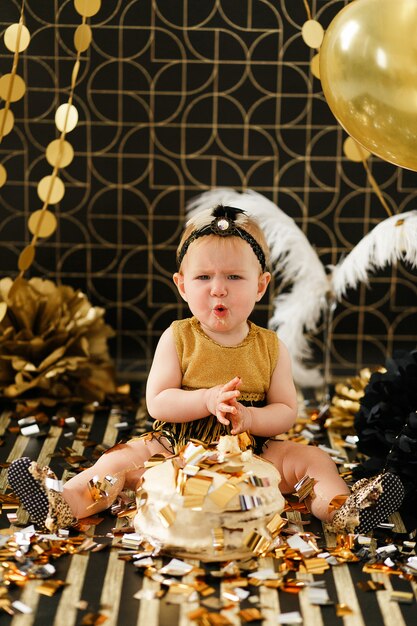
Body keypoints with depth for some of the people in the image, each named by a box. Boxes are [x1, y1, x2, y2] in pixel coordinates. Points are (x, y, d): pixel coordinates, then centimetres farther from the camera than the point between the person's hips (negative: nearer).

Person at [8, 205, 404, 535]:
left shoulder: (270, 347, 0)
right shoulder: (177, 338, -3)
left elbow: (286, 411, -2)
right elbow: (156, 402, -10)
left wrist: (249, 418, -23)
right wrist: (208, 400, -26)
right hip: (177, 448, -1)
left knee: (310, 458, -19)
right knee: (121, 459, -20)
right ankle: (64, 505, -29)